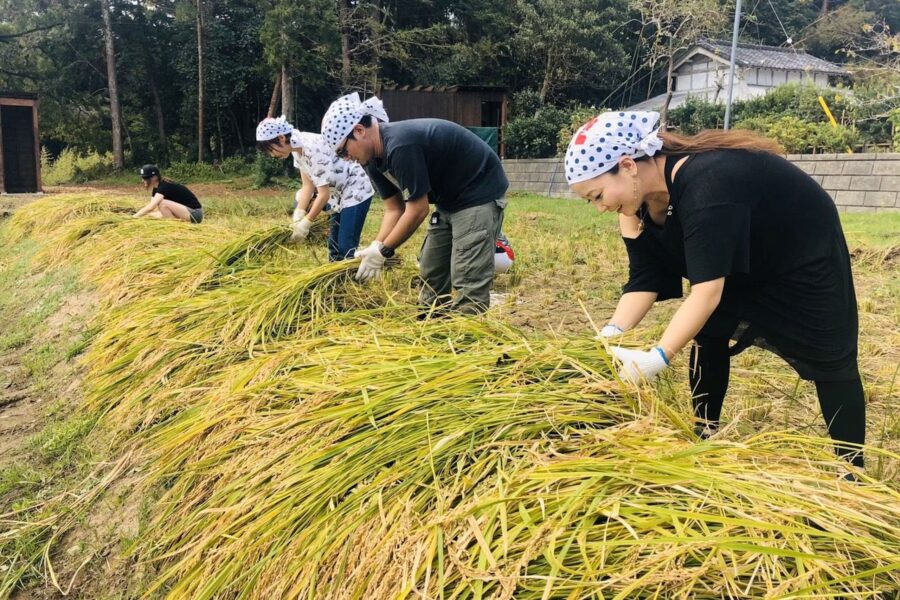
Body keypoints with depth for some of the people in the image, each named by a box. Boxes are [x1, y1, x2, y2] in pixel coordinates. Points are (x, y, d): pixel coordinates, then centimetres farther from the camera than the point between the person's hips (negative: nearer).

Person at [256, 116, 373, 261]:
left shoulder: (313, 149, -30)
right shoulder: (297, 147, -4)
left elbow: (324, 194, -25)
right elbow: (308, 185, 1)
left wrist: (306, 222, -17)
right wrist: (298, 216, -9)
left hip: (356, 191, -10)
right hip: (338, 192, 10)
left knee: (346, 247, -13)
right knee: (334, 245, 16)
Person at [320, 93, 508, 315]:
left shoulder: (400, 145, -29)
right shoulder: (375, 158, 1)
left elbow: (417, 210, -25)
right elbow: (394, 209, 3)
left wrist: (382, 251, -16)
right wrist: (375, 247, -11)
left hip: (479, 194, -10)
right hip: (451, 200, 10)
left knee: (468, 282, -15)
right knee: (431, 272, 12)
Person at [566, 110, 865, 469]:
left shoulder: (706, 185, -41)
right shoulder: (642, 201, -15)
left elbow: (707, 288, -45)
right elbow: (645, 278, -17)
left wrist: (658, 357, -49)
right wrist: (614, 331, -31)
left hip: (803, 258, -7)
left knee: (829, 362, 0)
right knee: (707, 338, 2)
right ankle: (704, 438, 16)